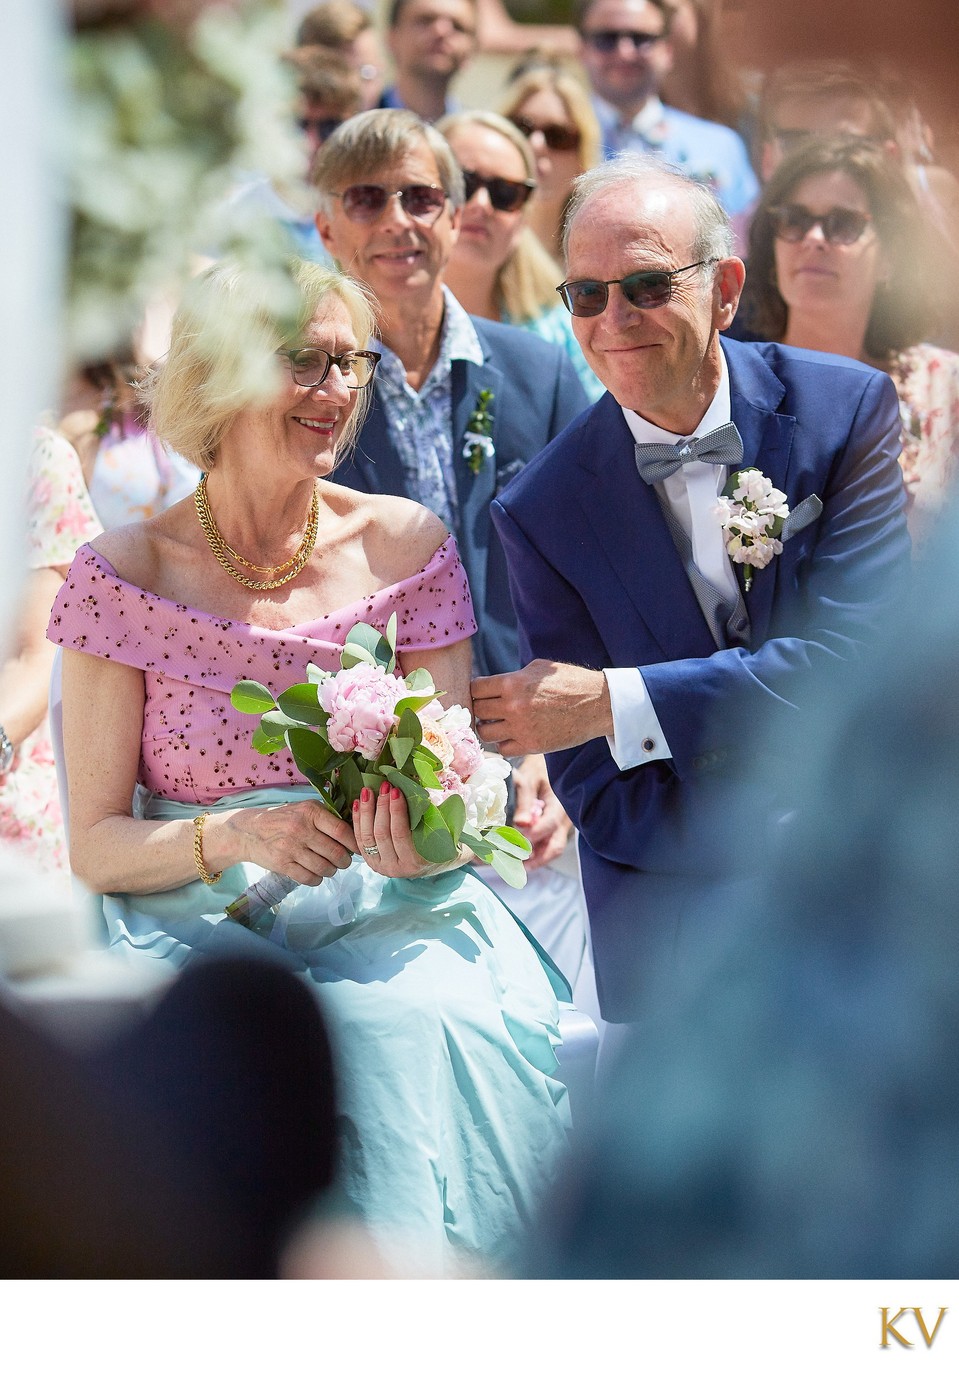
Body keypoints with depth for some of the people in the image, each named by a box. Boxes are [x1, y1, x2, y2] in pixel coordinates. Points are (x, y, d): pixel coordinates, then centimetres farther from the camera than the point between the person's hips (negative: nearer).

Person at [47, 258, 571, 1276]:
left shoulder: (406, 545, 5)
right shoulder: (125, 574, -1)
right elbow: (95, 847, -1)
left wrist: (421, 839, -16)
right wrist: (236, 835, -20)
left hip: (390, 918, 1)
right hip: (199, 929, -1)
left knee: (423, 1025, -32)